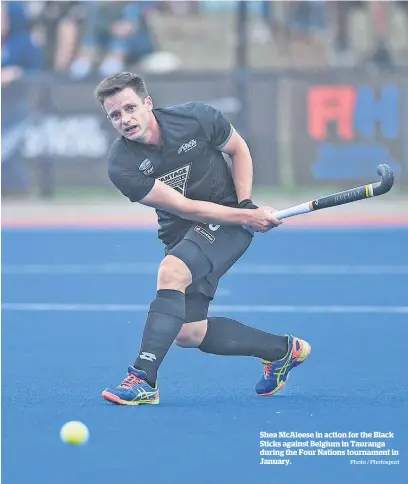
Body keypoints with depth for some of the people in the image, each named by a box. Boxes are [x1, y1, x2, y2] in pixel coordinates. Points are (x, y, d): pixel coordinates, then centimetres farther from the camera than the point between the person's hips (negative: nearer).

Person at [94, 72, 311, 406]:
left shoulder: (197, 118, -16)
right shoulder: (122, 166, -17)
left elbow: (239, 149, 5)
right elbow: (184, 207, -20)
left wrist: (246, 203, -8)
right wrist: (245, 217, -25)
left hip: (229, 223, -4)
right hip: (181, 232, 4)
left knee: (171, 272, -31)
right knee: (188, 333, -1)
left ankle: (143, 379, -35)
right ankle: (283, 350, 20)